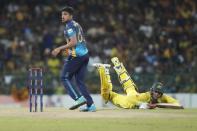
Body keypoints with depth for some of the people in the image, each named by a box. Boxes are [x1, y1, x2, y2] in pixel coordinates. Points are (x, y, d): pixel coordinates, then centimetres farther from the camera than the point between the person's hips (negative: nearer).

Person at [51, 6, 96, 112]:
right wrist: (68, 49, 26)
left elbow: (73, 42, -19)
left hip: (76, 55, -9)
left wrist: (60, 48, -15)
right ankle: (90, 105, 2)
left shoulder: (69, 26, -8)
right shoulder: (77, 25, 21)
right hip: (85, 54, 9)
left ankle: (79, 98, -13)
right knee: (80, 81, 10)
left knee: (65, 78, 1)